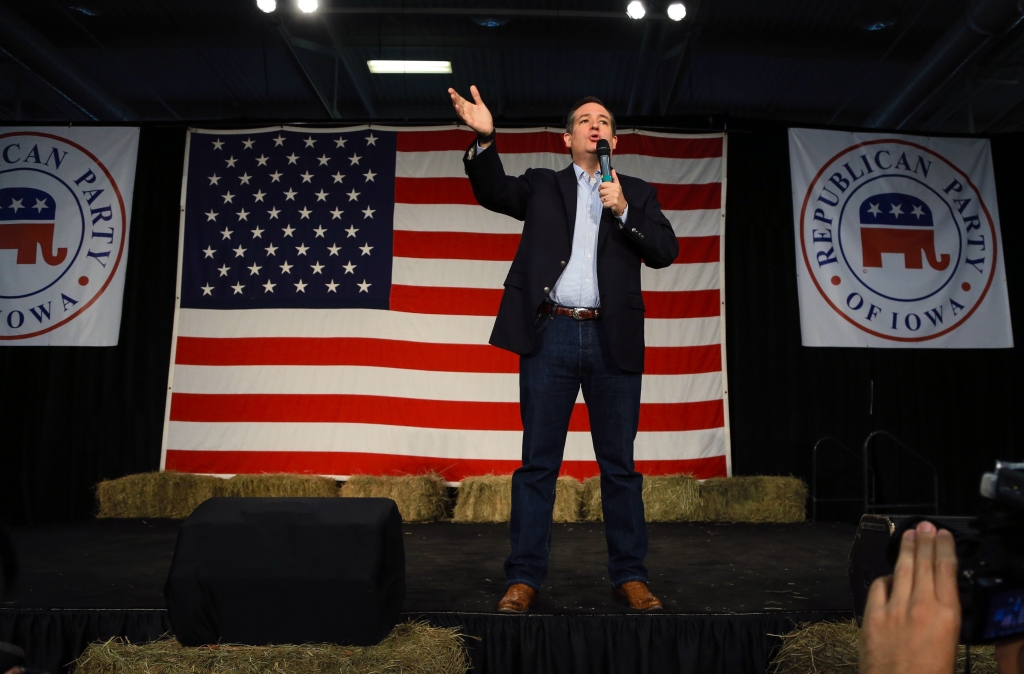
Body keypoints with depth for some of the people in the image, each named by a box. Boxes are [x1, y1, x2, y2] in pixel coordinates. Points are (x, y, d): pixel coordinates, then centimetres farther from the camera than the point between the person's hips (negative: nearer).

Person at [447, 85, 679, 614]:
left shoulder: (636, 193, 16)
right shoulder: (541, 185, 15)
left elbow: (665, 252, 6)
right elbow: (494, 191, -1)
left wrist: (623, 210, -6)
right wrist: (484, 138, -16)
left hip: (612, 341, 1)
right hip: (550, 337, -1)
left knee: (619, 465, 7)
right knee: (537, 462, 3)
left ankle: (629, 576, 18)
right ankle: (524, 576, 12)